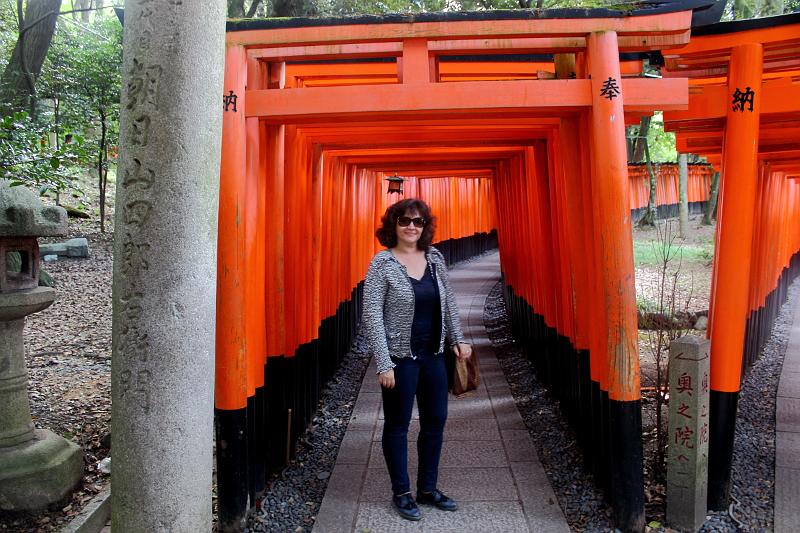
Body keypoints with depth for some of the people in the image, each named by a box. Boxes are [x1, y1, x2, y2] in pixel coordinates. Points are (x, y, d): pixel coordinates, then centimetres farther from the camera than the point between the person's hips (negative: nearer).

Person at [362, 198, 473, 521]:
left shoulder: (435, 258, 4)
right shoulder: (382, 263, -11)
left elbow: (448, 303, 14)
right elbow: (372, 316, -14)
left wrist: (458, 339, 9)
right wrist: (384, 364, -17)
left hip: (433, 355, 6)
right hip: (400, 357, -6)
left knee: (435, 421, 13)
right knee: (397, 425, 8)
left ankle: (428, 488, 31)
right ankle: (401, 493, 26)